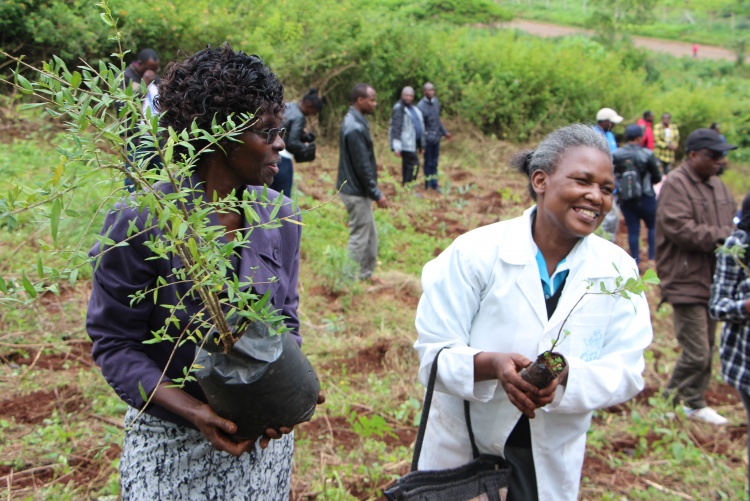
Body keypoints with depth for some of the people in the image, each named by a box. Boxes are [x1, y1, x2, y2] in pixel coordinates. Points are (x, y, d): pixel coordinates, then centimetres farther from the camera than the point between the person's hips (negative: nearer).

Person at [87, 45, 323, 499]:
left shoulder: (281, 219, -1)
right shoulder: (140, 222, -16)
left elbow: (286, 320, 6)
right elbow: (114, 343, -11)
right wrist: (194, 412, -22)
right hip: (172, 445, -4)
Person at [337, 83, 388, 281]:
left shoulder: (354, 121, 9)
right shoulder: (355, 128, -23)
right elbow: (362, 166, -23)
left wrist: (373, 191, 19)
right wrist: (377, 194, -16)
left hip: (357, 189, 10)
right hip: (356, 191, -10)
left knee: (370, 234, 18)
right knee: (359, 237, 0)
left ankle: (366, 274, 30)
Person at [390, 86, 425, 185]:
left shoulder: (414, 109, 17)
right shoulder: (399, 109, -11)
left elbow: (419, 126, 24)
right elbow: (395, 128, -18)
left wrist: (422, 145, 24)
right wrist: (396, 146, -26)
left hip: (412, 143, 9)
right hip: (405, 143, -9)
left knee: (407, 165, 11)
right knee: (414, 163, -14)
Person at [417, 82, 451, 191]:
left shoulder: (436, 101, 2)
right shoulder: (421, 106, -18)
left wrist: (444, 132, 21)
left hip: (436, 137, 6)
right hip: (427, 139, -6)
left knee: (434, 162, 15)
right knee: (428, 163, 5)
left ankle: (434, 185, 25)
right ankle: (427, 186, 17)